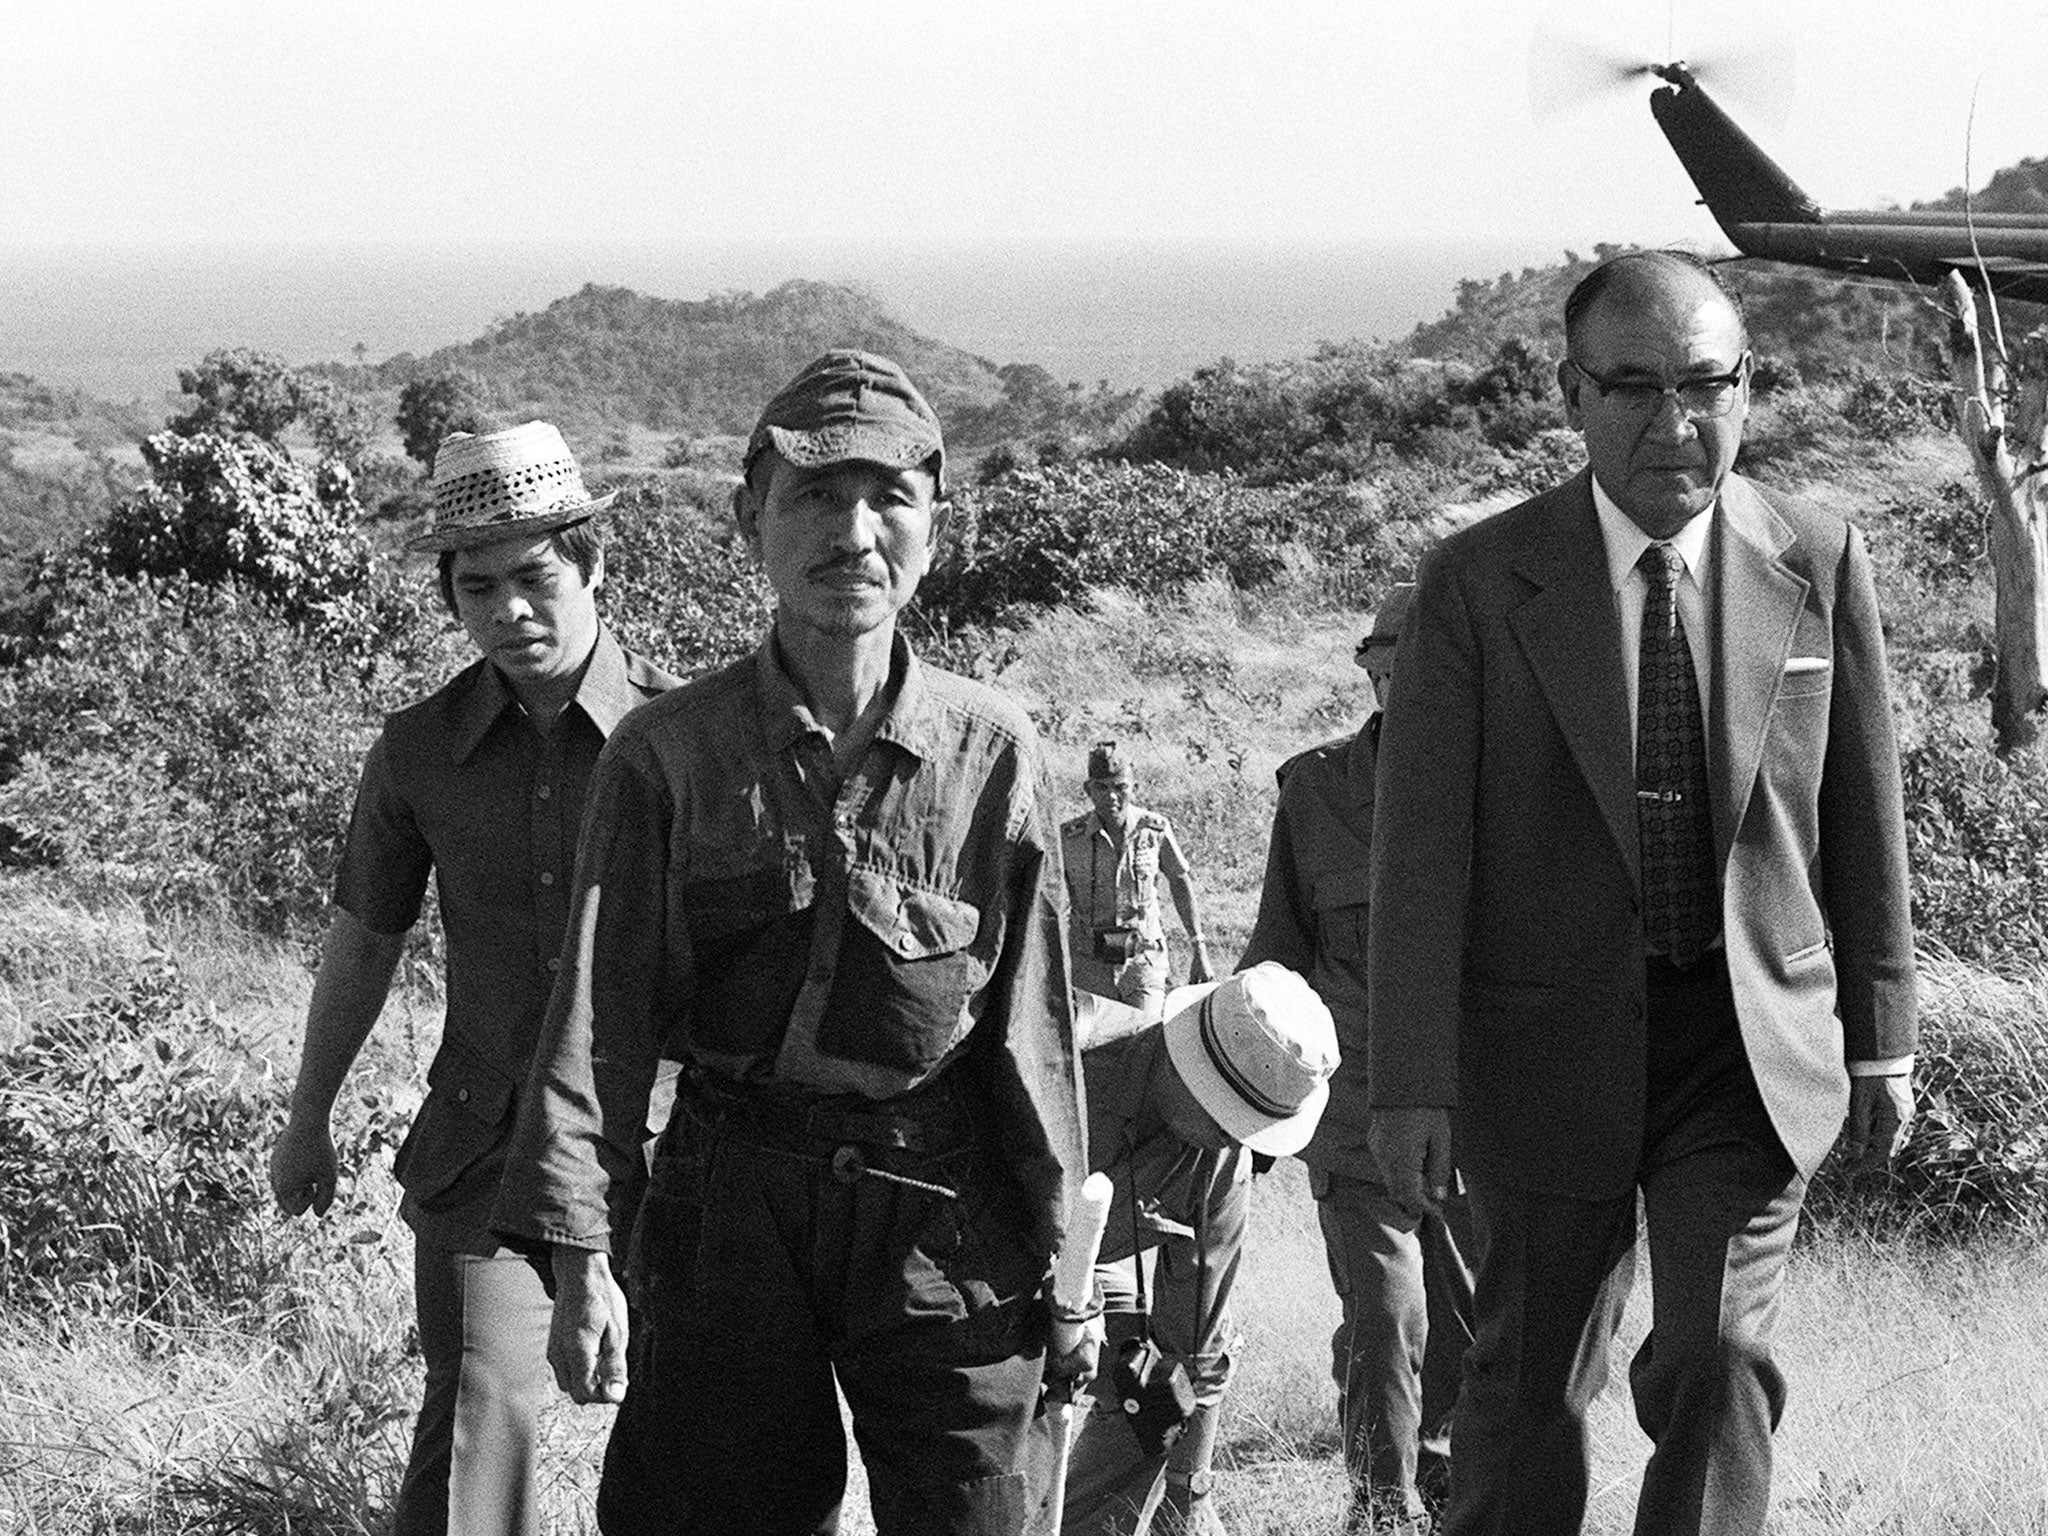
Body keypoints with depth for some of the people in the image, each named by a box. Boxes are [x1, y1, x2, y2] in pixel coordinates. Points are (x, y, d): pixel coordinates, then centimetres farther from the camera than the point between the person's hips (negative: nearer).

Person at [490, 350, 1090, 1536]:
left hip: (941, 1222, 0)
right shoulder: (668, 756, -3)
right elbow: (599, 1018, -4)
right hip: (730, 1210, 0)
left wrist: (1061, 1257, 4)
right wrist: (581, 1261, -9)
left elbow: (1032, 1026, 3)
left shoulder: (993, 753, -1)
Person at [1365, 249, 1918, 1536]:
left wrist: (1882, 1039, 9)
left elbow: (1864, 815, 7)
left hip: (1756, 1042, 0)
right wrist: (1413, 1083, -11)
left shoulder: (1820, 564, -1)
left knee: (1721, 1355, -13)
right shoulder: (1480, 584, -7)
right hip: (1552, 1042, 0)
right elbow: (1423, 842, -7)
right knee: (1533, 1380, 10)